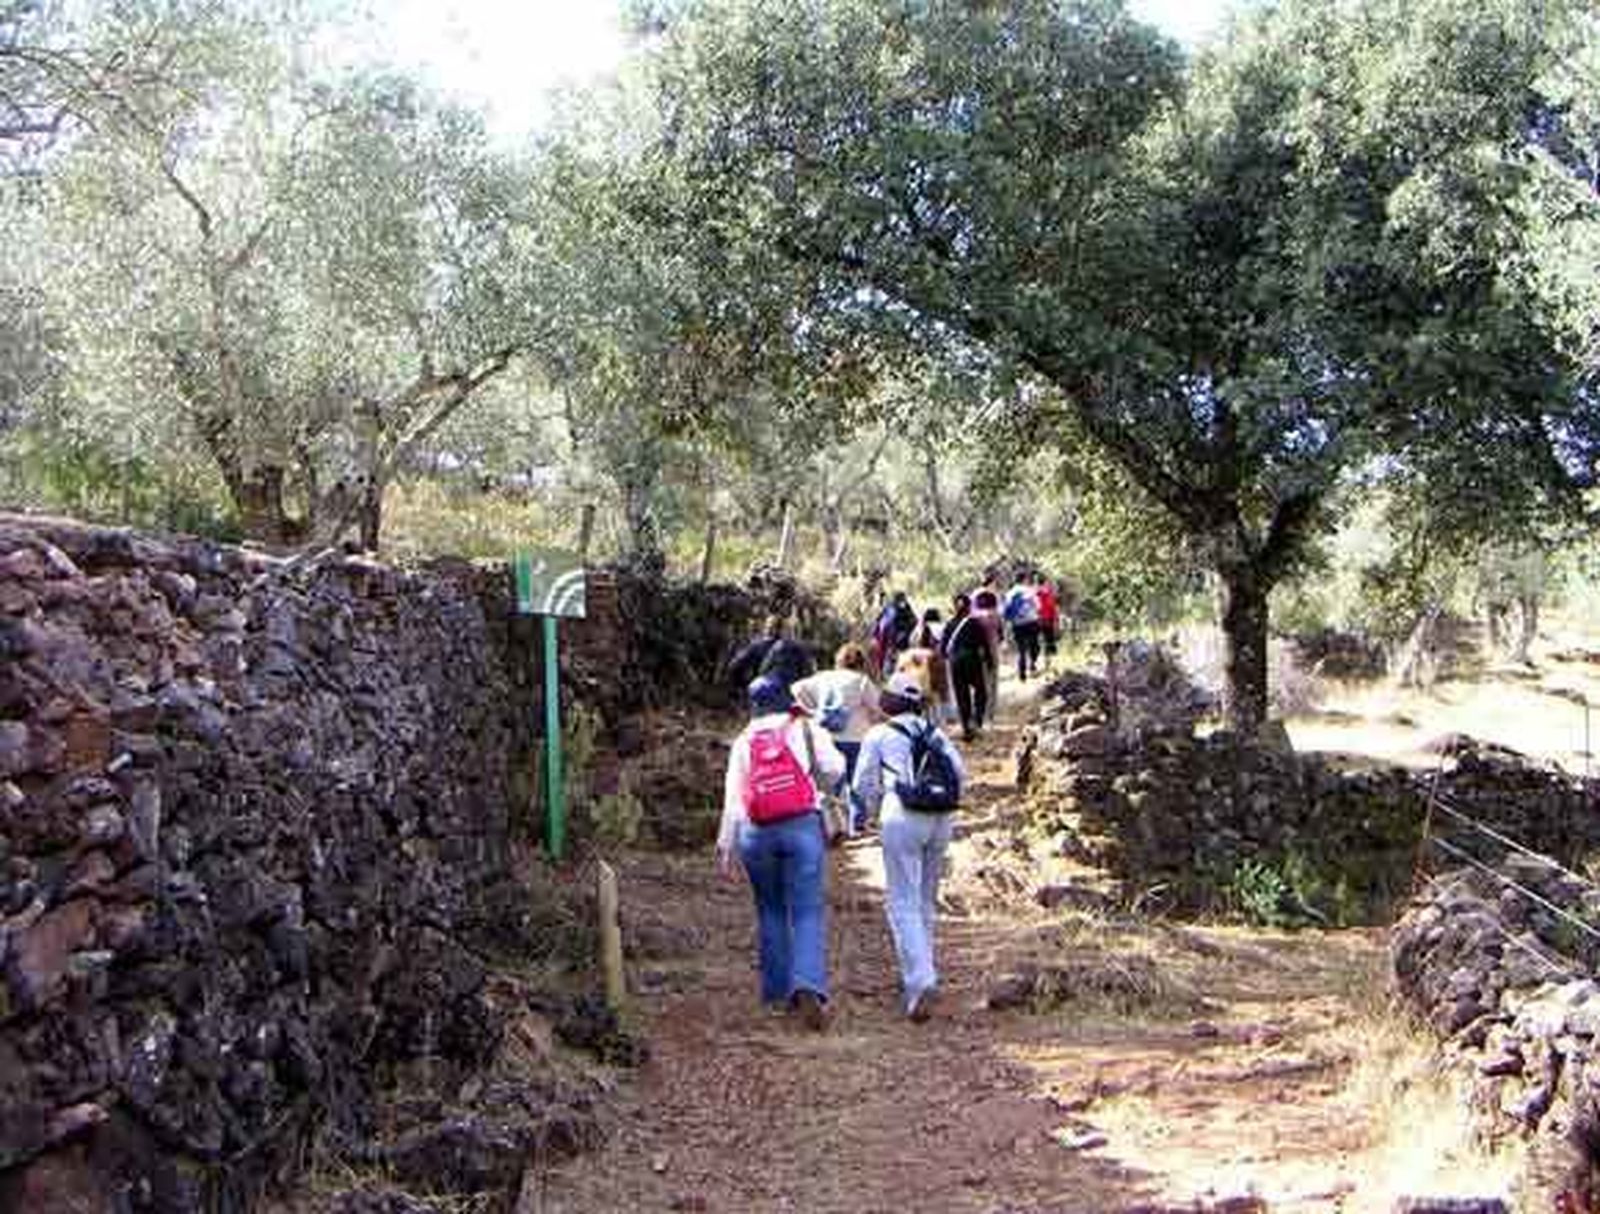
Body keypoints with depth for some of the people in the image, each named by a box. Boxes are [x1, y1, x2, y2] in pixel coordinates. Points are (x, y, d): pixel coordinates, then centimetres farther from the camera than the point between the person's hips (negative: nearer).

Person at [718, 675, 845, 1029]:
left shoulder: (742, 742, 10)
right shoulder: (806, 729, 6)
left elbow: (732, 798, 5)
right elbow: (833, 770, 0)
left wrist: (726, 845, 6)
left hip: (757, 833, 2)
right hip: (803, 826, -2)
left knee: (770, 911, 16)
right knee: (808, 911, -3)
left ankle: (777, 990, 20)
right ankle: (808, 986, -20)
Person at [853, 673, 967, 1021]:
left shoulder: (879, 735, 5)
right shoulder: (936, 733, 16)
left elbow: (864, 784, 7)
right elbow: (960, 773, 9)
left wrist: (878, 810, 25)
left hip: (903, 819, -5)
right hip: (942, 819, 5)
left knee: (904, 903, -4)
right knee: (926, 900, 17)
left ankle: (920, 981, -19)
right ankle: (922, 975, 25)